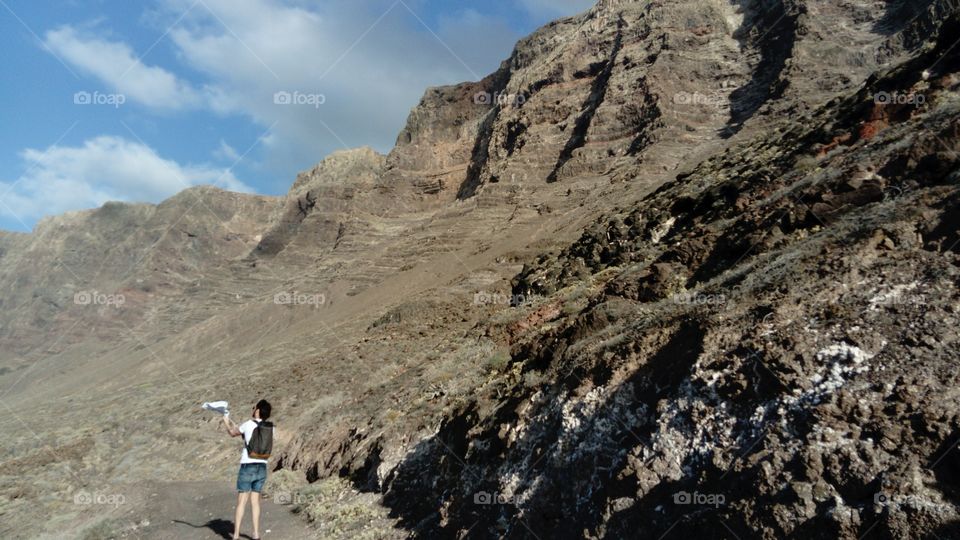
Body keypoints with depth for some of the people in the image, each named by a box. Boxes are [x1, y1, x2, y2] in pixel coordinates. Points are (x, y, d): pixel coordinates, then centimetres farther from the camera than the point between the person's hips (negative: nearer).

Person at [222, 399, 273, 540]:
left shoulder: (248, 424, -10)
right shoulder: (270, 428, 4)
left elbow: (233, 433, 9)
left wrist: (226, 422, 28)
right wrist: (232, 422, 29)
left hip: (248, 467, -4)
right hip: (262, 468, 5)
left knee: (241, 502, 1)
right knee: (255, 501, 13)